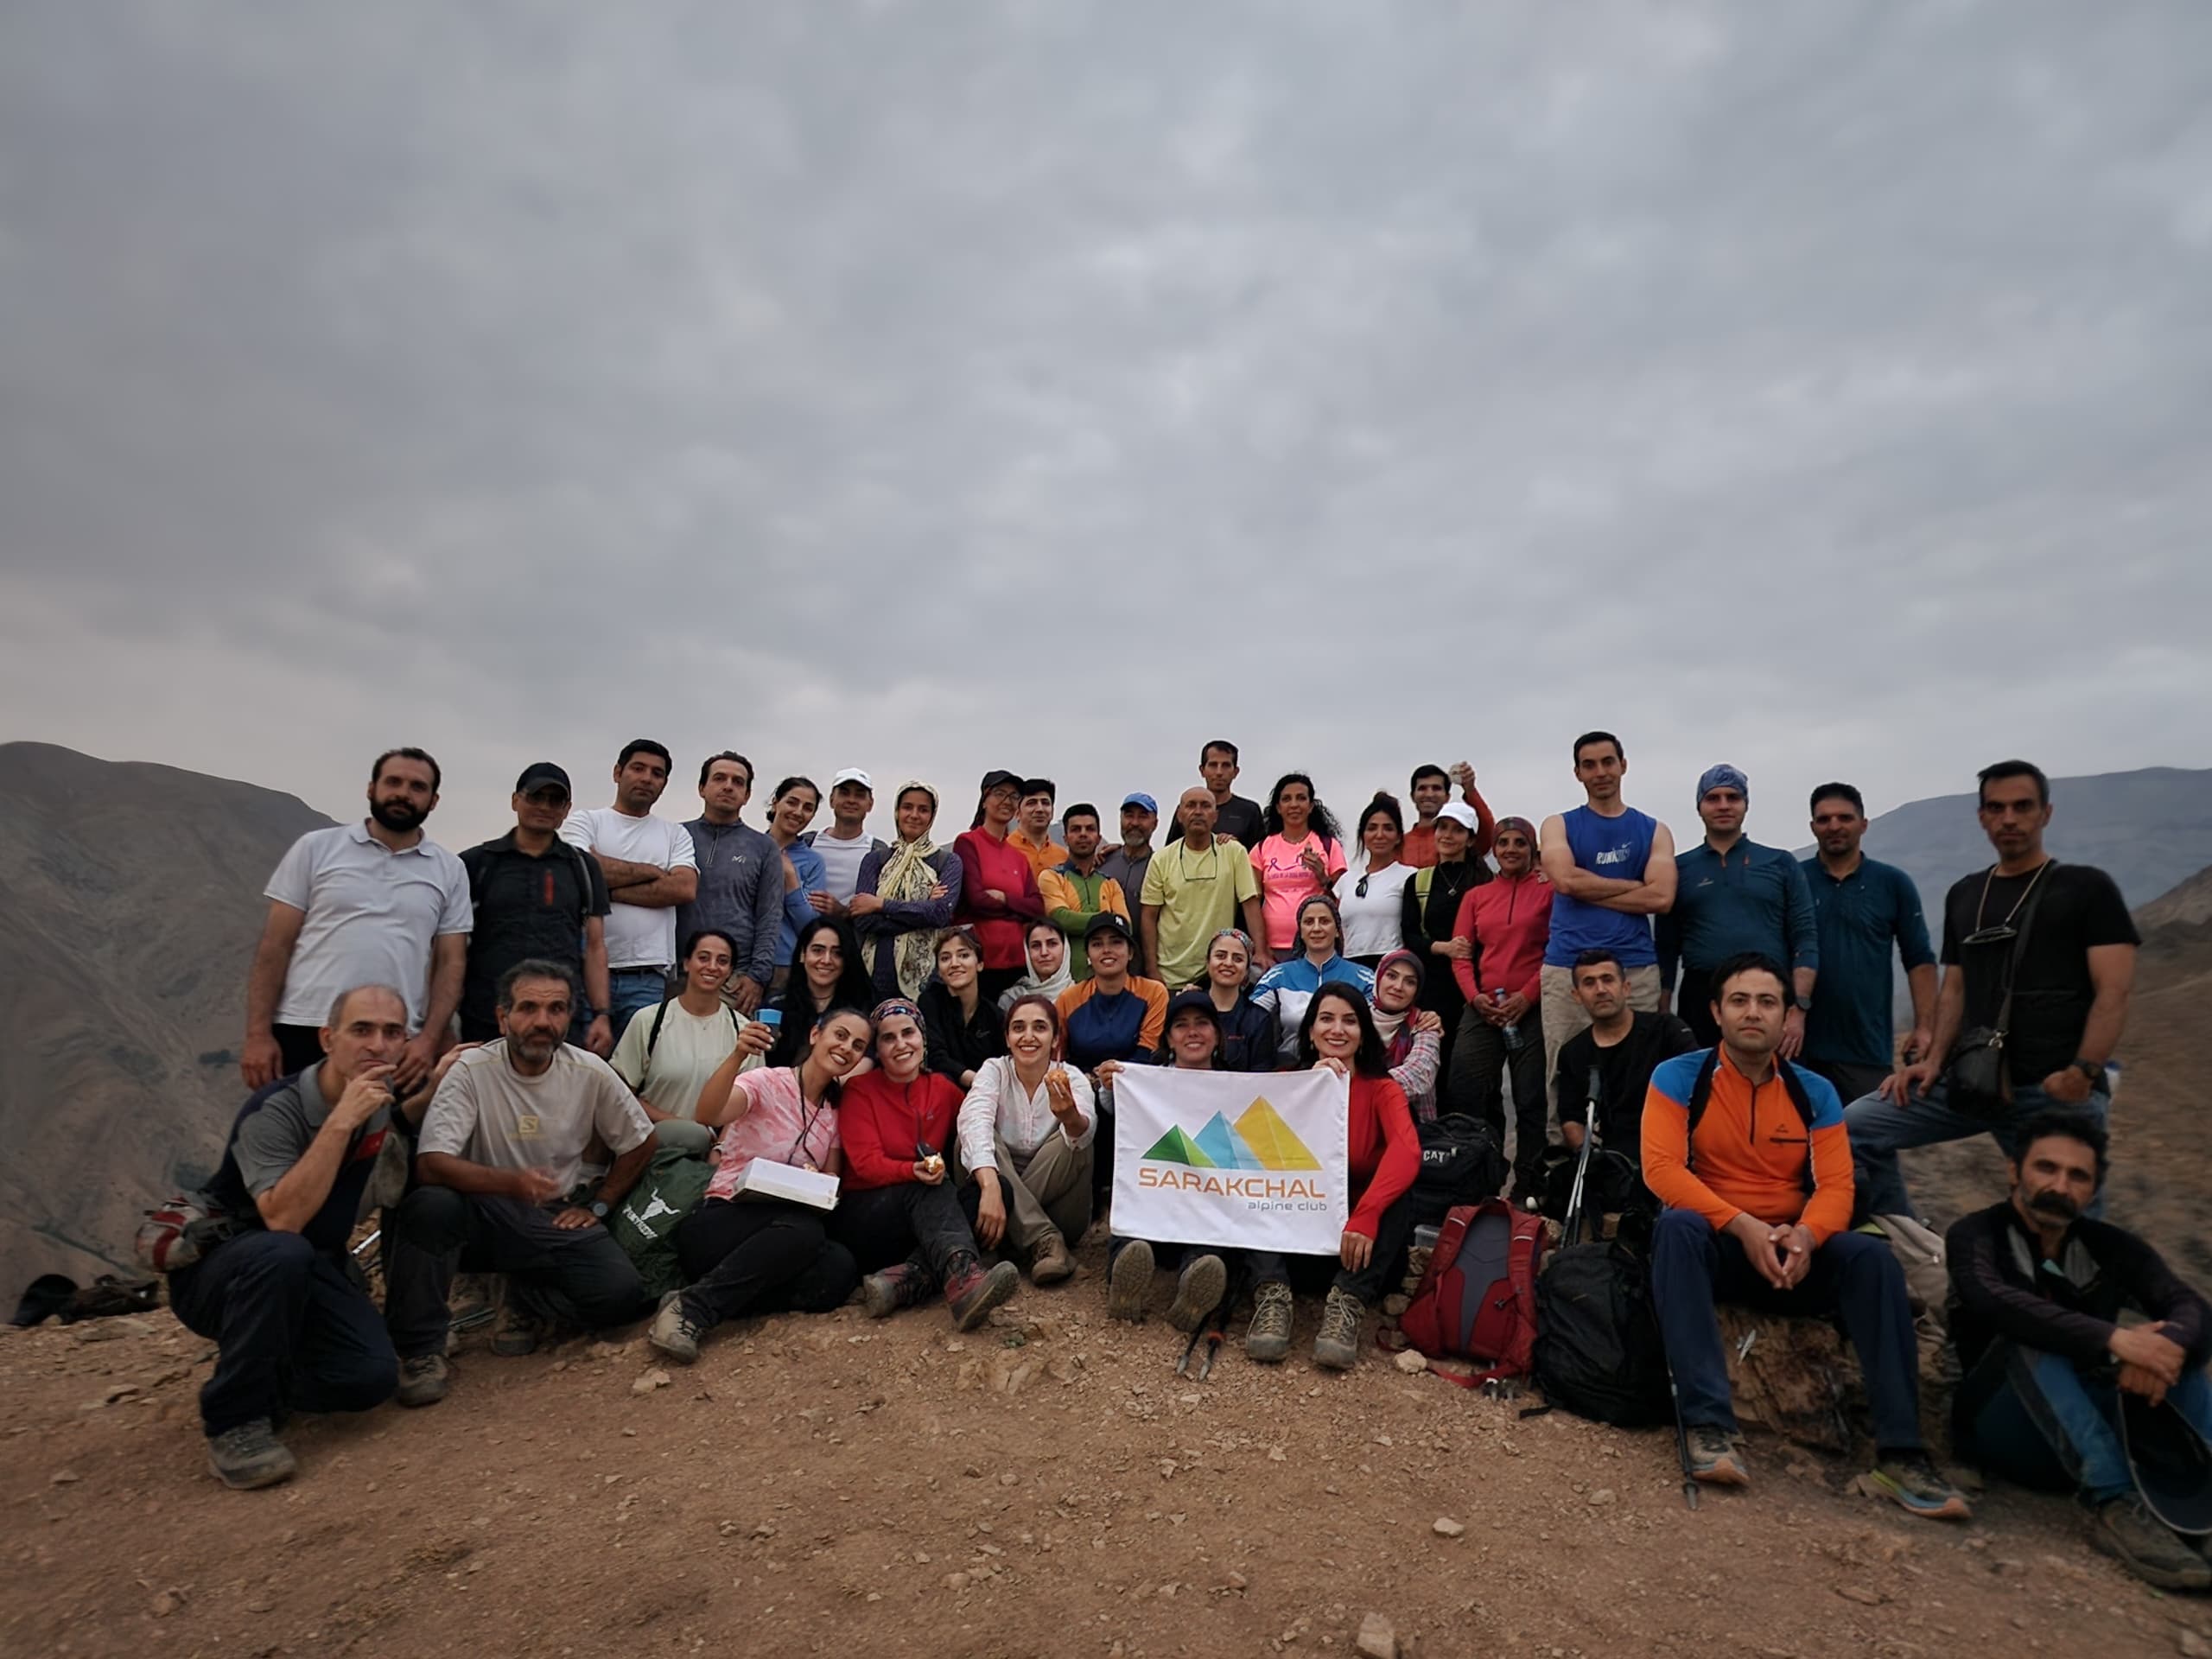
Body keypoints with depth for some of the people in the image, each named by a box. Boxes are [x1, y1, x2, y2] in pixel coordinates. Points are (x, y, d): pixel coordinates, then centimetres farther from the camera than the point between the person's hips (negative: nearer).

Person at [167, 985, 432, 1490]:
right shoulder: (275, 1110, -24)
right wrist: (341, 1122, -37)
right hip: (216, 1269, -5)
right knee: (283, 1254, -40)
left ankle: (262, 1381, 10)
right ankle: (233, 1419, -21)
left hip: (306, 1278, 5)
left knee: (373, 1376, -19)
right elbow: (283, 1219, -36)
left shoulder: (386, 1099, -7)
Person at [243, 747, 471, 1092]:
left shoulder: (450, 871, 8)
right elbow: (276, 945, 3)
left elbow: (451, 962, 5)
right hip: (303, 1032, -1)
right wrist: (258, 1033, -5)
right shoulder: (317, 848, 5)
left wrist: (428, 1039, -6)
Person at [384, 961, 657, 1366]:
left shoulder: (591, 1073, -7)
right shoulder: (470, 1070, -14)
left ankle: (526, 1300, 9)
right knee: (429, 1206, -35)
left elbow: (639, 1144, 7)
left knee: (621, 1294, -22)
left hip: (558, 1219, 2)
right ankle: (421, 1344, -11)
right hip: (483, 1212, -1)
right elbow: (430, 1164, -24)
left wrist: (597, 1206, 2)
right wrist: (511, 1182, -39)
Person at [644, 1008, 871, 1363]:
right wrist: (738, 1054, -43)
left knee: (839, 1267, -28)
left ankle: (731, 1294, -15)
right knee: (806, 1227, -36)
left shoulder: (836, 1111, 12)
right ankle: (691, 1308, -26)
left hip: (781, 1235, 5)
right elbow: (708, 1114, -27)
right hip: (723, 1222, -5)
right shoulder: (767, 1083, -6)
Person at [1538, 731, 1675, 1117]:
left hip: (1636, 969, 1)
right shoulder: (1559, 825, 12)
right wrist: (1635, 884, -1)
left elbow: (1661, 898, -4)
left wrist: (1588, 890, -5)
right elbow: (1566, 880, -8)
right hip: (1566, 968, -1)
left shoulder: (1654, 831, 13)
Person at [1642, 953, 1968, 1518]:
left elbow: (1836, 1186, -2)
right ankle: (1708, 1423, -38)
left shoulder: (1814, 1092, 5)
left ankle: (1900, 1452, -22)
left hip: (1792, 1252, 3)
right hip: (1714, 1244, -3)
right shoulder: (1678, 1078, -6)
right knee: (1677, 1227, -36)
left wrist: (1804, 1236, -24)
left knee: (1873, 1256, -24)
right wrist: (1742, 1226, -26)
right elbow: (1661, 1168, -15)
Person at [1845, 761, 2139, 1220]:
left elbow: (2114, 992, -6)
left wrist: (2083, 1073, -19)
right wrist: (1934, 1060, 4)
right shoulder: (1963, 895, 17)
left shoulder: (2087, 887, 3)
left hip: (2056, 1092, -4)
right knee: (1854, 1127, -9)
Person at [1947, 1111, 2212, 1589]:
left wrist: (2171, 1345, -32)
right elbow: (1993, 1301, -27)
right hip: (2003, 1430, -4)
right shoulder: (1977, 1234, -5)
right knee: (2029, 1337, -30)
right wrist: (2114, 1339, -37)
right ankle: (2116, 1505, -38)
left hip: (2096, 1427, 4)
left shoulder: (2110, 1248, 9)